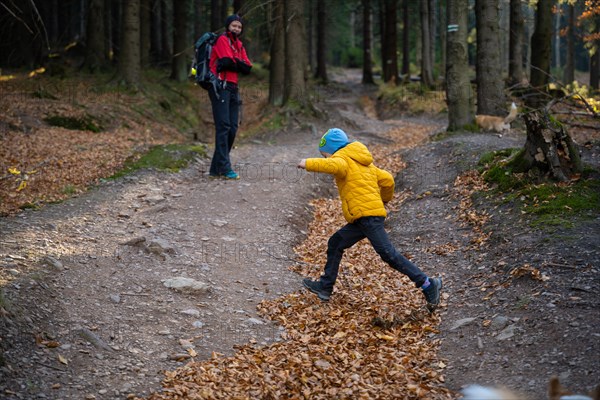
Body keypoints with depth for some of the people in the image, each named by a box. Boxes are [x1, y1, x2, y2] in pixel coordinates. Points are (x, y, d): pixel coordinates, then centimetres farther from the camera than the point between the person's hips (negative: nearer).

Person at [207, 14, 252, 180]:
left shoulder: (239, 45, 20)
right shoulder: (222, 40, -3)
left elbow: (247, 68, 7)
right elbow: (228, 62, -17)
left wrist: (233, 63, -7)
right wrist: (240, 64, 0)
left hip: (233, 88, 8)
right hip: (220, 87, -8)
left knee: (232, 128, 4)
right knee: (223, 126, -13)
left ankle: (216, 168, 8)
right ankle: (224, 168, -16)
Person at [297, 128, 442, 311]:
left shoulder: (342, 158, -2)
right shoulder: (363, 163, 25)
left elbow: (335, 165, -28)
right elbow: (387, 179, 22)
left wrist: (309, 164, -20)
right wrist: (384, 199, 39)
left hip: (367, 215, -10)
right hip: (363, 218, 10)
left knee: (388, 253, -13)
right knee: (335, 243, 17)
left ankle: (427, 284, -15)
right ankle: (325, 286, 23)